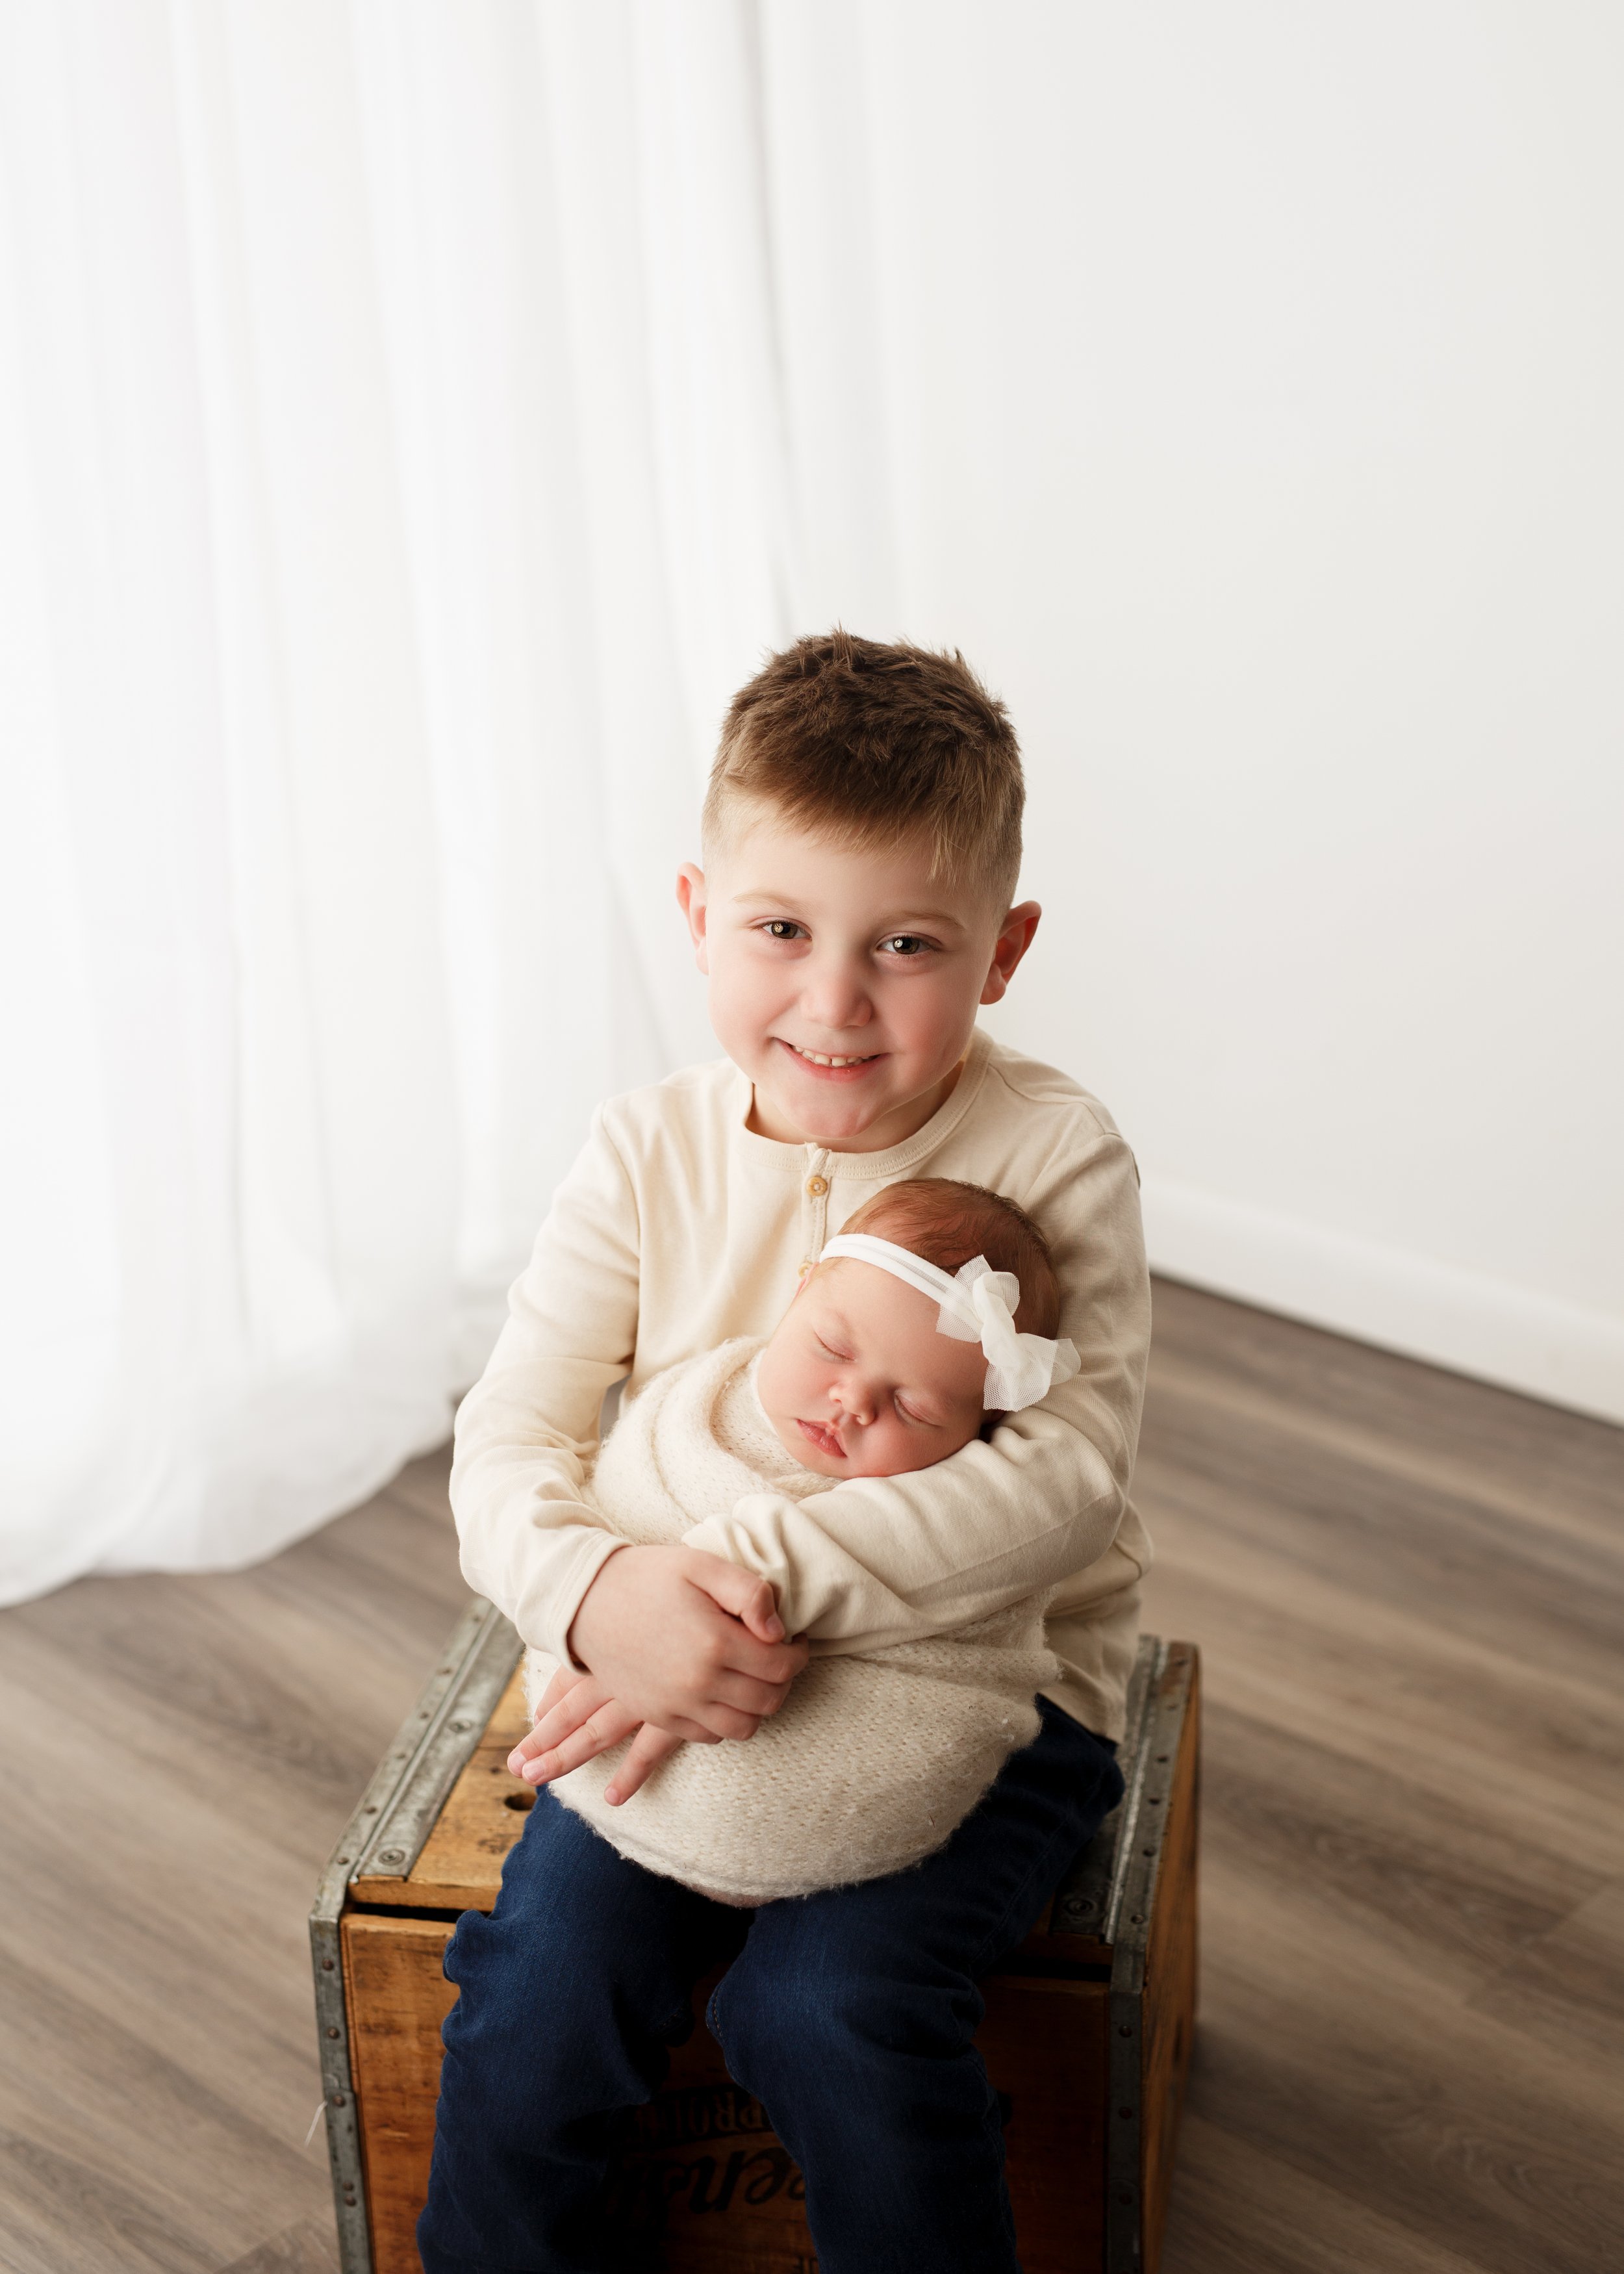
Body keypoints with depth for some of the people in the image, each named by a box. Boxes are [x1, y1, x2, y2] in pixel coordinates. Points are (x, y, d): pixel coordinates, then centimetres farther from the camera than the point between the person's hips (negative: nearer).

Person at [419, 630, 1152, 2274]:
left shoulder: (1049, 1156, -13)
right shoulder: (651, 1153, -3)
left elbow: (1068, 1477, -24)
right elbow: (512, 1438, -6)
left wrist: (768, 1566, -34)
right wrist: (595, 1593, -30)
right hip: (692, 1674, 3)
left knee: (830, 2004, -24)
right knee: (535, 1983, -15)